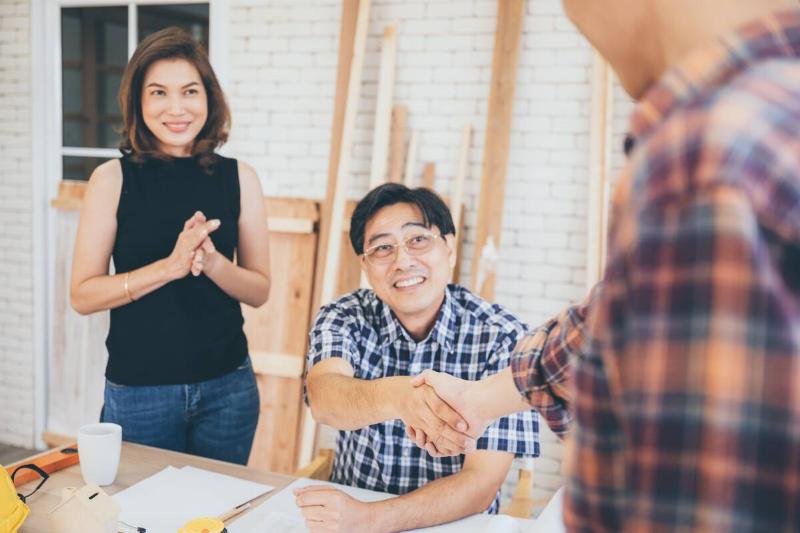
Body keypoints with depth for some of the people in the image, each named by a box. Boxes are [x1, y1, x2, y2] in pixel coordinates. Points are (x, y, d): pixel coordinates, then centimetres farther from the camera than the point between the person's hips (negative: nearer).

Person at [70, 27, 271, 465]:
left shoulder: (239, 178, -1)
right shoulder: (112, 178, -5)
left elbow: (259, 290, 2)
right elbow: (82, 296, -7)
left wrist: (212, 262, -17)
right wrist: (169, 266, -20)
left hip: (227, 385, 2)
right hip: (139, 390, -1)